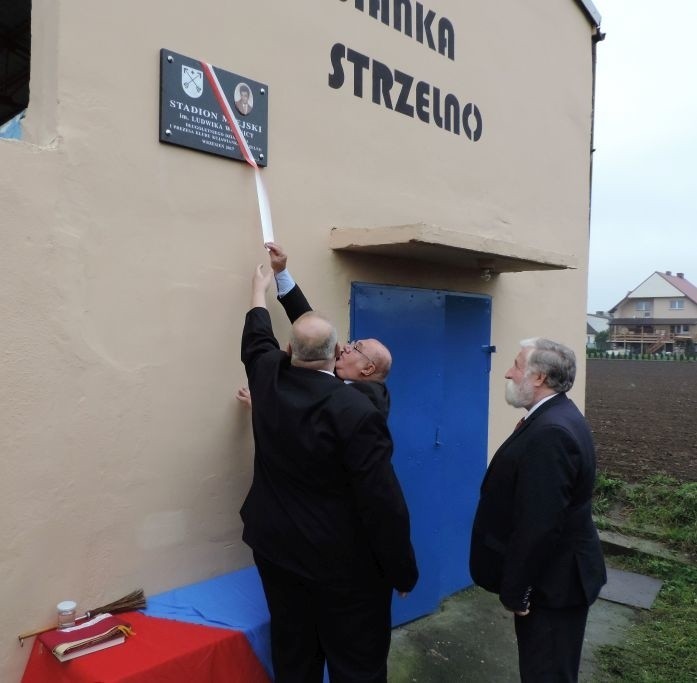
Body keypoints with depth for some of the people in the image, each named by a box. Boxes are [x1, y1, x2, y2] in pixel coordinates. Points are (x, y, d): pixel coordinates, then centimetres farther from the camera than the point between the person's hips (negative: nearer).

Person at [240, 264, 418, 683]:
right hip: (344, 563, -6)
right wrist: (403, 572, -7)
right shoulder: (356, 411, -24)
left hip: (278, 550, 6)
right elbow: (383, 503, -21)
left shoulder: (267, 377, -7)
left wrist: (260, 292, 37)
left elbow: (257, 340, 18)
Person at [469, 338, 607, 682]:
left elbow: (540, 525, -29)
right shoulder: (557, 417, 5)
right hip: (555, 572, 9)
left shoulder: (550, 431, -29)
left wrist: (515, 590, -19)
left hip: (551, 580, -9)